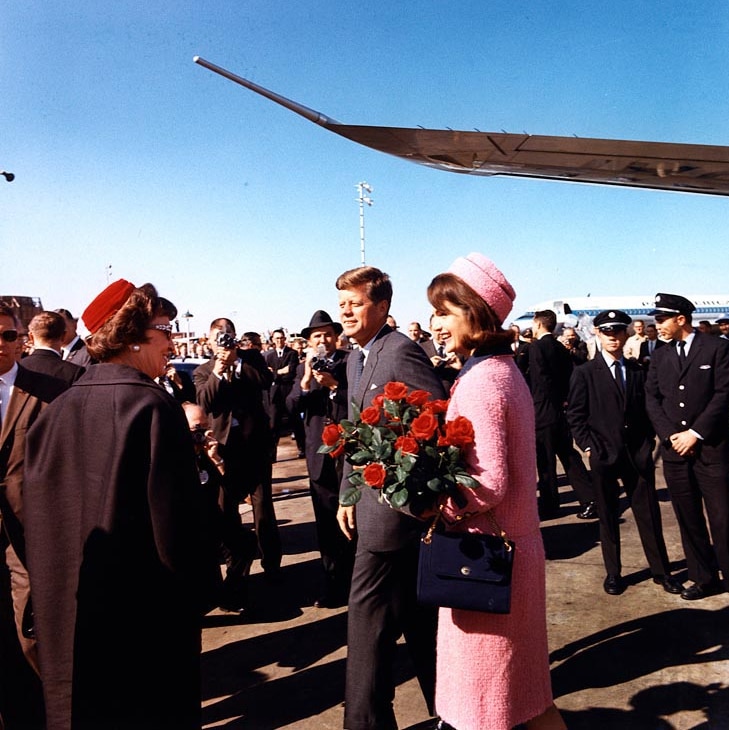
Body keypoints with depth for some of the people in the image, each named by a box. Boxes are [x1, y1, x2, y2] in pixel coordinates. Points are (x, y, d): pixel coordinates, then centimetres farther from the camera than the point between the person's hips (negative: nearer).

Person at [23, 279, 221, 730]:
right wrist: (201, 588, -8)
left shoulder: (58, 409, -2)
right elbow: (177, 515, -22)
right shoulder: (153, 406, -20)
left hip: (68, 610, 6)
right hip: (145, 609, -6)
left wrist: (56, 585, 18)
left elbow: (39, 513, 6)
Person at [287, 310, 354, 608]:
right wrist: (306, 381, -17)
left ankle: (355, 581, 26)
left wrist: (333, 385, -20)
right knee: (326, 524, 10)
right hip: (320, 455, 4)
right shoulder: (304, 367, 9)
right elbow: (292, 405, -1)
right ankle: (334, 583, 23)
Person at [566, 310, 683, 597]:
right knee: (608, 517, 9)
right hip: (604, 455, -2)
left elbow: (647, 409, 12)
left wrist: (648, 442, 4)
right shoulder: (585, 373, -2)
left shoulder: (638, 371, 8)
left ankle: (661, 570, 22)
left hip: (638, 454, 2)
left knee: (649, 514, 8)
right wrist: (588, 446, -8)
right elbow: (575, 416, -2)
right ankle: (613, 573, 22)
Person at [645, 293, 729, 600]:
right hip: (674, 448, 5)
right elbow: (652, 399, 7)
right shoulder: (660, 356, 12)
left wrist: (696, 433, -12)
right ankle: (704, 578, 21)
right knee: (688, 518, 9)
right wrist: (671, 435, -6)